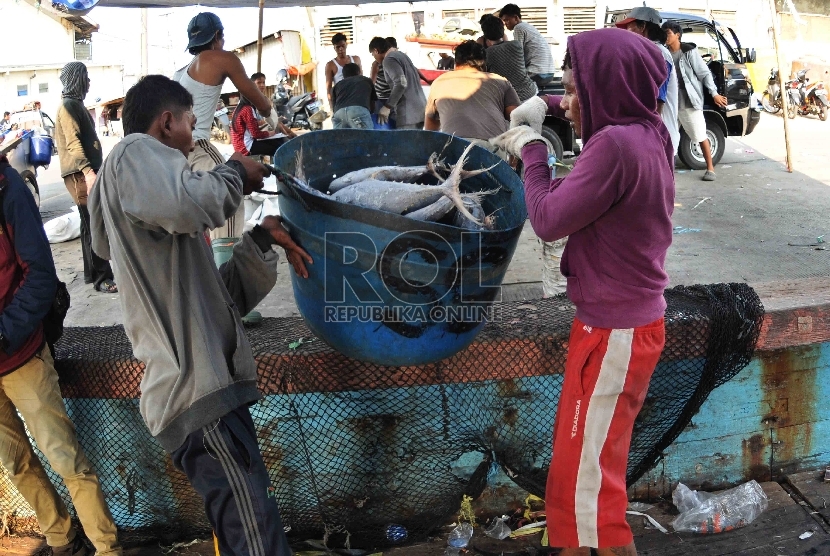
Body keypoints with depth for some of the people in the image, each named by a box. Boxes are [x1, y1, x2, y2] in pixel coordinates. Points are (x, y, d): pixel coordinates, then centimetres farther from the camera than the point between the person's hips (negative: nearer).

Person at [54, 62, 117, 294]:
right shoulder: (68, 105, -11)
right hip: (80, 174, -10)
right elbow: (73, 142, -21)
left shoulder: (75, 103, 20)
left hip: (87, 171, 10)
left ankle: (92, 273, 21)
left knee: (91, 224, 13)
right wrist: (87, 171, -30)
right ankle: (101, 277, -9)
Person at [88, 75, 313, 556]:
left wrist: (263, 239, 12)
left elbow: (223, 296, 24)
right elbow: (185, 204, -29)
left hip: (202, 386, 11)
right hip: (198, 390, -11)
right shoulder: (136, 153, -1)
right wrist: (235, 173, -9)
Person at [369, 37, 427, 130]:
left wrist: (387, 107, -16)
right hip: (419, 109, 9)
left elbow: (401, 84, -21)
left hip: (408, 112, -9)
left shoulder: (389, 59, -7)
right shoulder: (401, 55, 21)